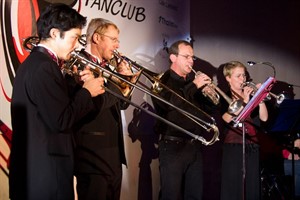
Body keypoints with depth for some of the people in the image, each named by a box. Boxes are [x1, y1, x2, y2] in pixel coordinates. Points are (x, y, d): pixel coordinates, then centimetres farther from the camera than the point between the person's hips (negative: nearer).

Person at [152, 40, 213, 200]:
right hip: (173, 146, -6)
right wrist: (194, 86, -18)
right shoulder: (163, 81, -2)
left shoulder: (193, 80, 16)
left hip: (195, 147, 6)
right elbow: (168, 103, -22)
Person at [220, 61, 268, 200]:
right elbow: (225, 118, -17)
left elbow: (264, 118, 1)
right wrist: (244, 101, -18)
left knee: (252, 189, 5)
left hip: (252, 147, 4)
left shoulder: (251, 95, 14)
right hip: (233, 147, -4)